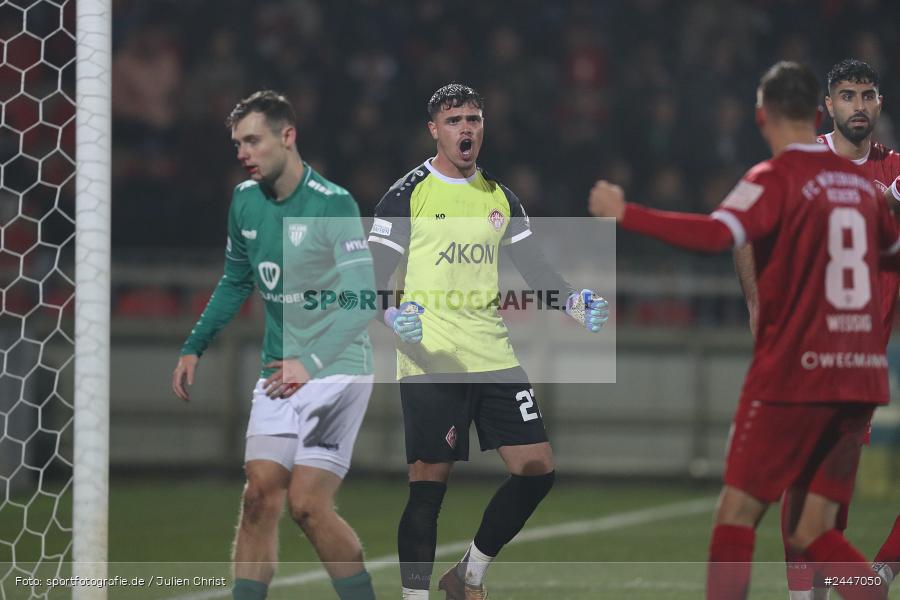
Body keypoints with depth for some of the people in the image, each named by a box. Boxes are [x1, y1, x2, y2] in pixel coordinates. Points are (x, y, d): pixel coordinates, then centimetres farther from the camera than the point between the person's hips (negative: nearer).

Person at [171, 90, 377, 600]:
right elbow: (236, 282, 22)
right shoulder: (245, 200, 5)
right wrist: (194, 348, 17)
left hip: (337, 367, -6)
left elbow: (361, 302, -23)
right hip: (279, 369, 6)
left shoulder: (333, 204, -16)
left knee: (308, 503, -13)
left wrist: (311, 362, -34)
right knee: (261, 495, -3)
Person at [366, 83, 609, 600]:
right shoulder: (407, 195, -3)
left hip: (494, 358, 5)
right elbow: (374, 276, -7)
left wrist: (576, 303, -4)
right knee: (429, 483, -6)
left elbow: (536, 268, 14)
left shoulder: (501, 198, 13)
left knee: (538, 469, 1)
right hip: (430, 362, -5)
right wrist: (392, 315, -27)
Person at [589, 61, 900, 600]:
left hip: (793, 373, -6)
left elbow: (717, 234, -25)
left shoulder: (776, 179, -8)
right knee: (814, 534, 9)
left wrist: (625, 214, -21)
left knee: (737, 514, -1)